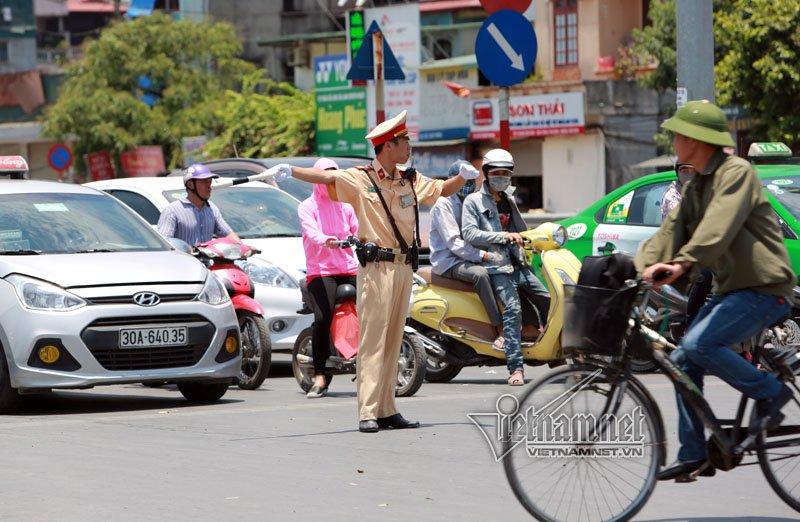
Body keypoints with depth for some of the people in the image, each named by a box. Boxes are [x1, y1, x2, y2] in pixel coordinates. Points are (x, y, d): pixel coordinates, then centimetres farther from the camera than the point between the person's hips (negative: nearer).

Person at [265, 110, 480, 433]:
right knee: (372, 342, -9)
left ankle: (386, 410, 13)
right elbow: (327, 176, -16)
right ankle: (368, 413, -12)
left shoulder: (411, 180, 16)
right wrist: (291, 171, -31)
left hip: (404, 268, 7)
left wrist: (463, 176, 7)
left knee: (393, 342, 9)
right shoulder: (361, 179, -4)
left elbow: (443, 189, 27)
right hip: (377, 267, -7)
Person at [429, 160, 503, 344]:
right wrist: (483, 256, -25)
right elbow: (453, 242, -18)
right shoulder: (443, 204, -8)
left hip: (467, 258, 8)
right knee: (480, 274, -35)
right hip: (448, 261, -8)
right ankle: (500, 330, -38)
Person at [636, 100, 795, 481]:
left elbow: (719, 227, -30)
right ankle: (693, 455, 7)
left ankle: (770, 392, -8)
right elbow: (671, 231, 9)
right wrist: (638, 269, -6)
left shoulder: (736, 173, -15)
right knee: (684, 361, 2)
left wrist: (682, 264, -43)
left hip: (764, 290, -9)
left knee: (699, 344, -25)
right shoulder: (696, 186, 16)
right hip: (730, 289, 9)